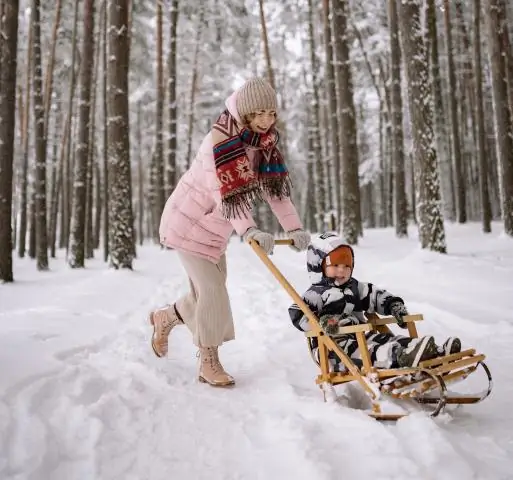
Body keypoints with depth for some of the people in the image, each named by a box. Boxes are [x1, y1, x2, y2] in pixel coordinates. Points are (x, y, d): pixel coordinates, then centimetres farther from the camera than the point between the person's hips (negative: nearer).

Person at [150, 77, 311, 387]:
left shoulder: (265, 145, -1)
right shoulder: (220, 139, -24)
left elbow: (276, 188, -7)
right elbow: (223, 191, -33)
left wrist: (294, 228, -19)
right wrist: (249, 230, -46)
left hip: (216, 228, 8)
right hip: (190, 221, -8)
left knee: (211, 289, 13)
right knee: (211, 290, -10)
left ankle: (165, 318, 39)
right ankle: (209, 364, 5)